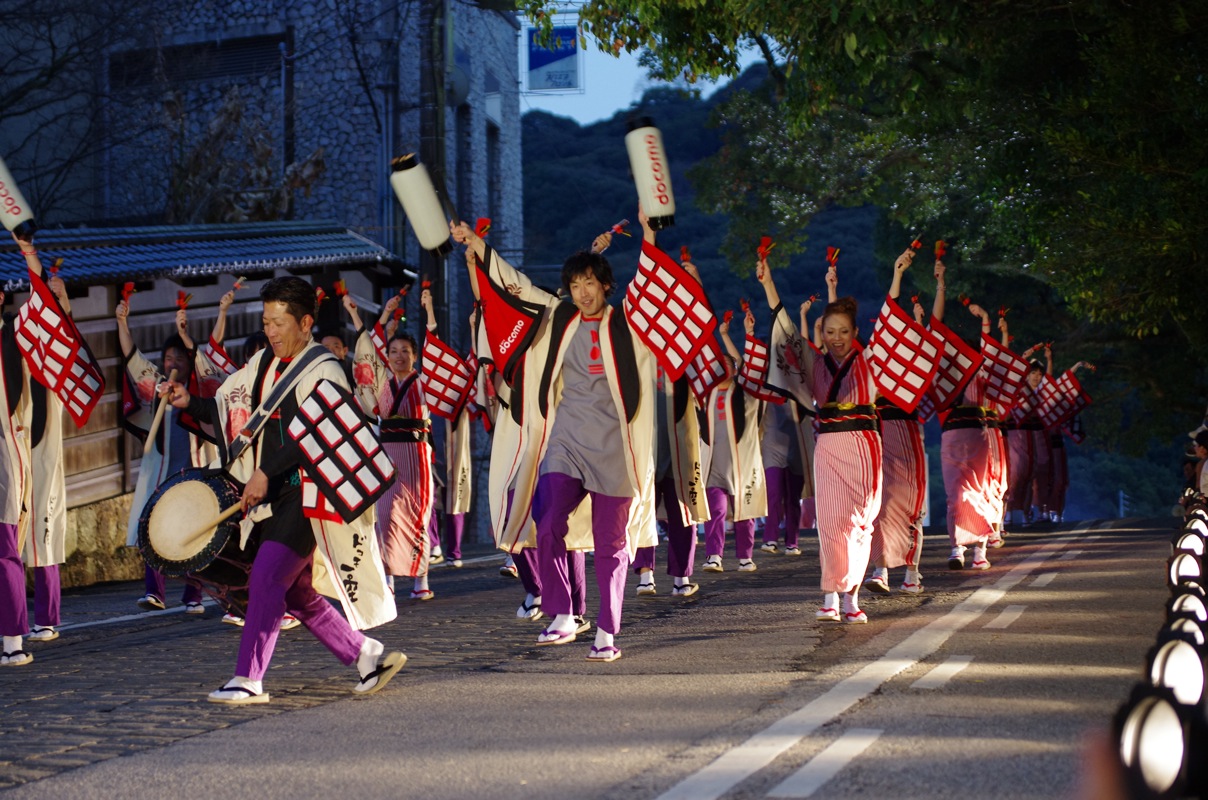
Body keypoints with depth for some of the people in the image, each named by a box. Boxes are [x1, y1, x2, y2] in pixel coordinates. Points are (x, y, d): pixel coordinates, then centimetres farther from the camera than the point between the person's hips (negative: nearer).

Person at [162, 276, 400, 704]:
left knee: (266, 575, -16)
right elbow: (229, 408, 18)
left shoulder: (323, 371, -10)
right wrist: (190, 403, -1)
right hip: (273, 494, 8)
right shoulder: (262, 363, 13)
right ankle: (368, 656, 21)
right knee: (296, 593, 11)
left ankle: (248, 680, -12)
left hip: (307, 495, -8)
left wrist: (267, 472, -26)